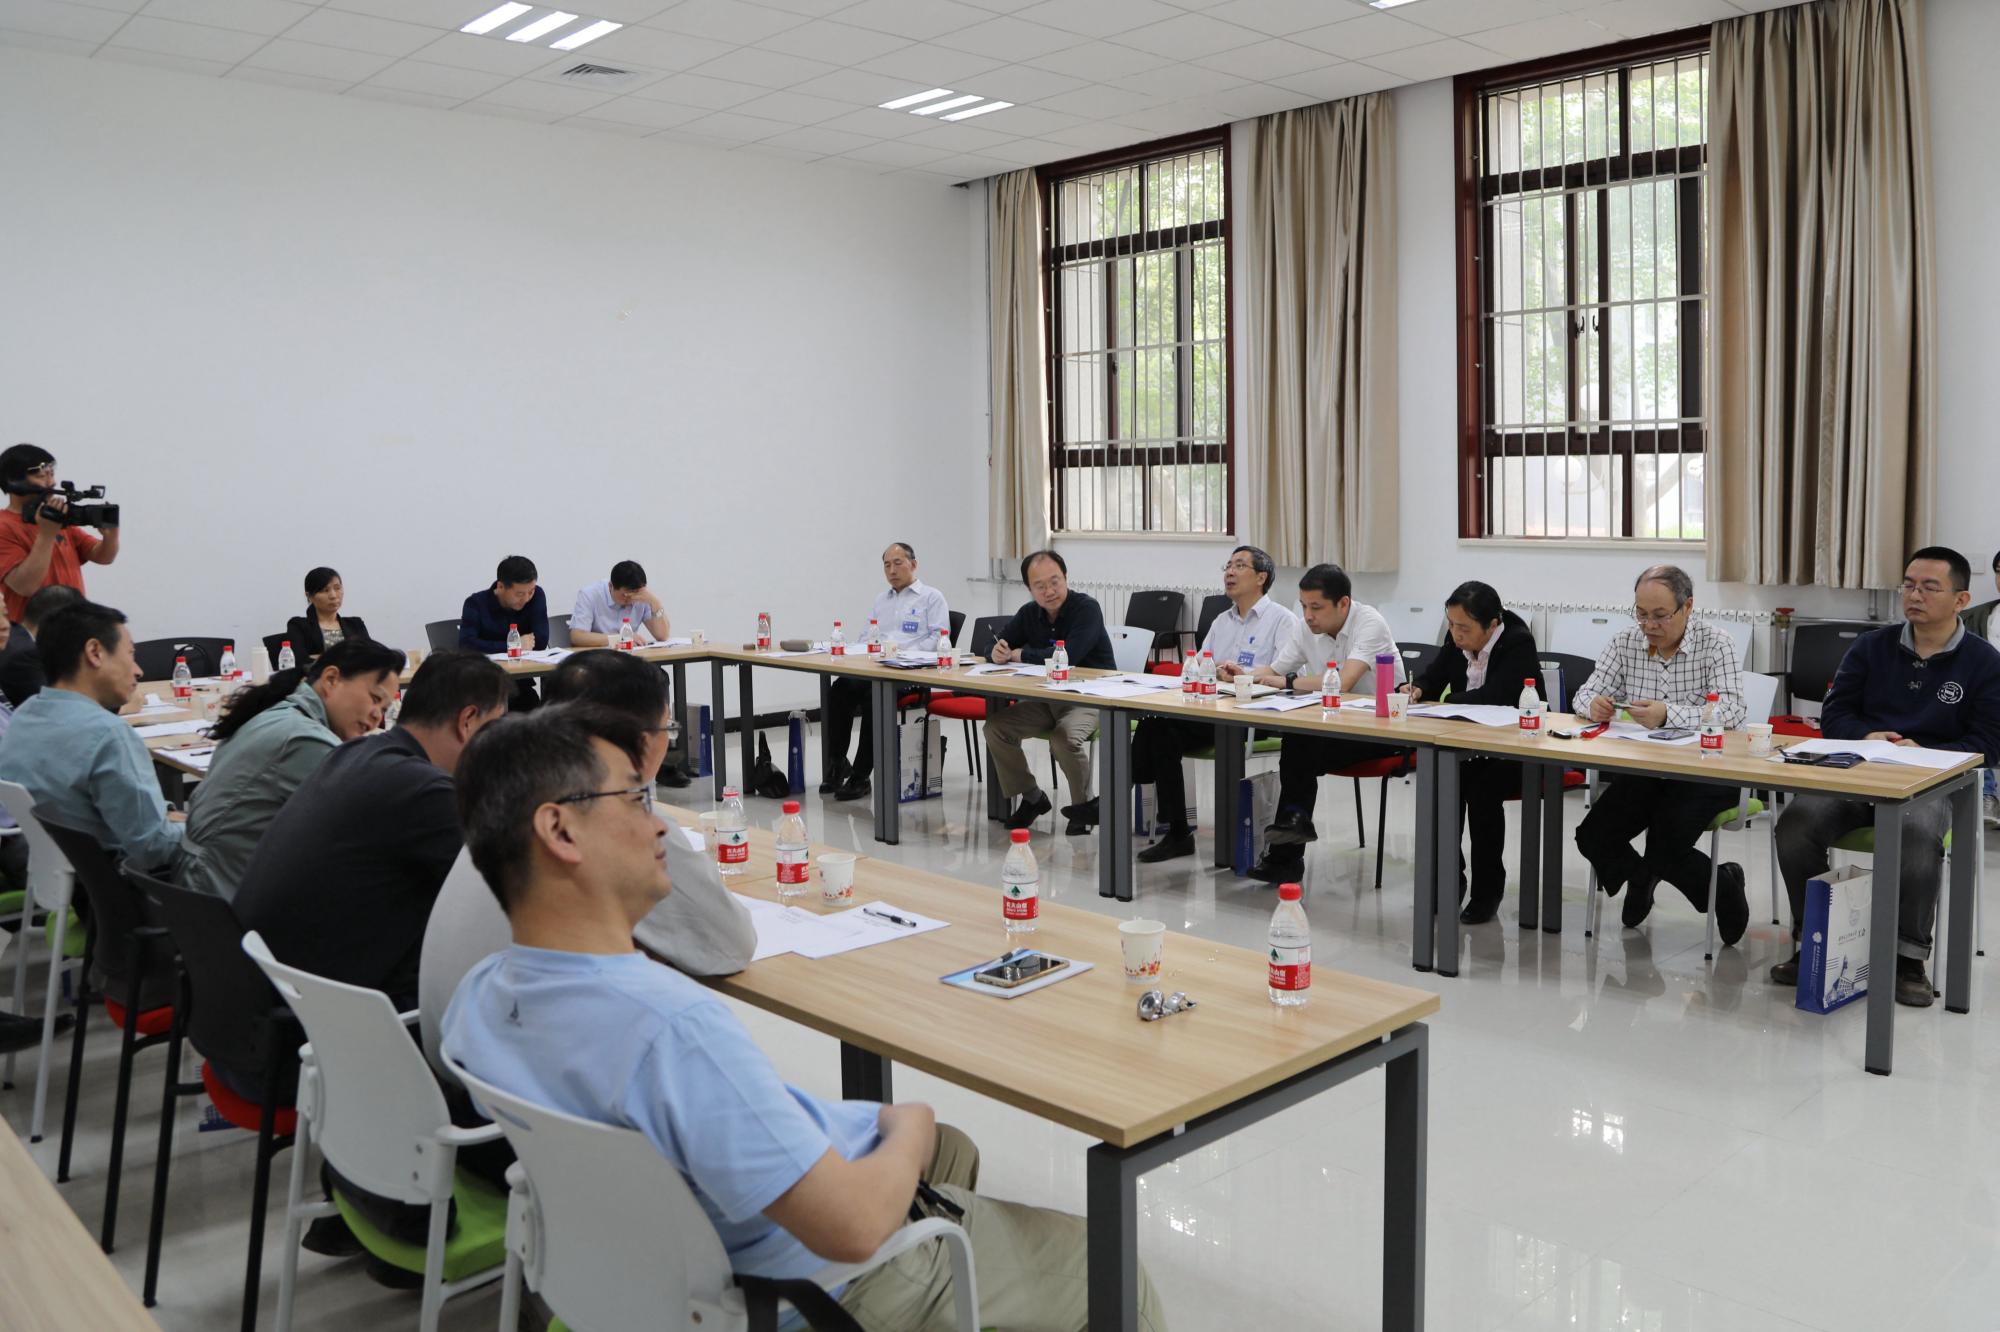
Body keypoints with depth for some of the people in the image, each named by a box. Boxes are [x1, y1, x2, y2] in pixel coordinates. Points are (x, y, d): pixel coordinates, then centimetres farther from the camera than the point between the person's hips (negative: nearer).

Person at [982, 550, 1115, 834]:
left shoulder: (1086, 609, -15)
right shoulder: (1029, 613, 6)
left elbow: (1067, 656, -28)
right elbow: (997, 647, 11)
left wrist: (1019, 655, -15)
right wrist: (998, 653, -17)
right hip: (1046, 698, 7)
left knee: (1065, 737, -35)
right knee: (995, 726, -11)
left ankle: (1084, 804, -9)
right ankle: (1030, 797, 6)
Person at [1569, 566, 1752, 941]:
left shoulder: (1716, 645, -7)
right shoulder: (1624, 643, 5)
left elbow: (1733, 712, -20)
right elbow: (1585, 695, 3)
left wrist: (1668, 714, -36)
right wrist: (1593, 705, -24)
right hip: (1639, 770, 4)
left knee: (1664, 850, -25)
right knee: (1592, 838, -15)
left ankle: (1724, 887, 10)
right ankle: (1641, 878, 19)